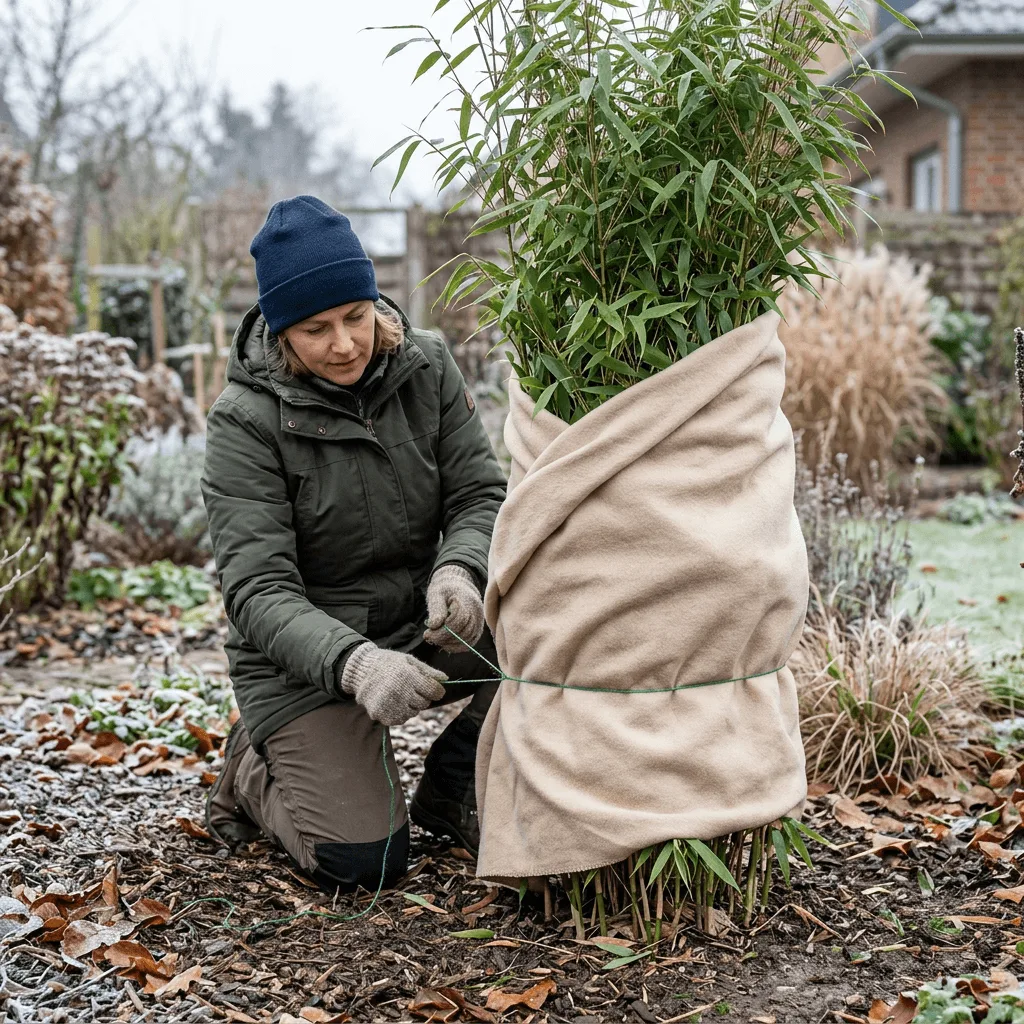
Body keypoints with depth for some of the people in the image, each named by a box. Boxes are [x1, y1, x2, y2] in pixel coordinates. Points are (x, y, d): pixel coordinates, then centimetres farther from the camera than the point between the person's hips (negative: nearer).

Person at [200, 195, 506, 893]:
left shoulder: (426, 366, -5)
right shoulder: (246, 421, -17)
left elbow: (481, 494, -5)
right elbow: (257, 591, -23)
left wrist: (459, 570, -29)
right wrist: (354, 662, -43)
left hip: (421, 628, 4)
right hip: (304, 662, -4)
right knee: (363, 862, -19)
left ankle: (452, 790, 2)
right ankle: (255, 770, 15)